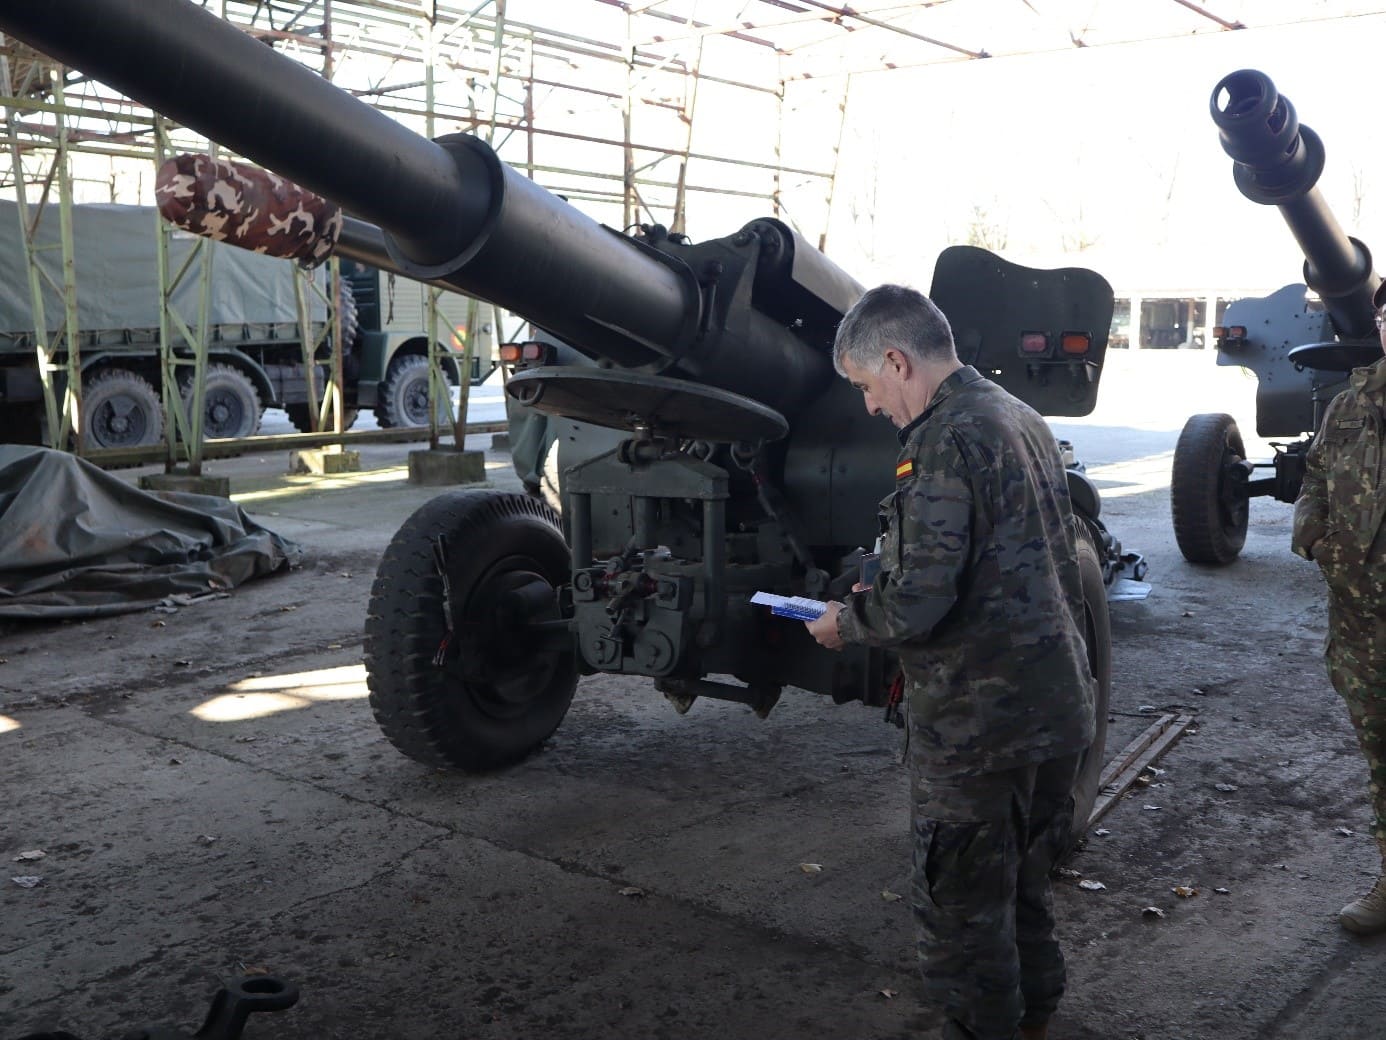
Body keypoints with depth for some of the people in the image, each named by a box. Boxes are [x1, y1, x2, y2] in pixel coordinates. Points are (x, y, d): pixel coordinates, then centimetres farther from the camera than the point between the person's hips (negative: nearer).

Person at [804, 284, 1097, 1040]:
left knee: (961, 901, 8)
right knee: (1026, 883, 26)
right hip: (1060, 703, 10)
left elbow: (917, 603, -26)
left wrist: (845, 623, -6)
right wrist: (879, 595, 16)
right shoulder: (1022, 419, 10)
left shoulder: (946, 442, -20)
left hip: (979, 723, -10)